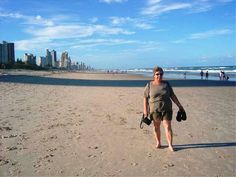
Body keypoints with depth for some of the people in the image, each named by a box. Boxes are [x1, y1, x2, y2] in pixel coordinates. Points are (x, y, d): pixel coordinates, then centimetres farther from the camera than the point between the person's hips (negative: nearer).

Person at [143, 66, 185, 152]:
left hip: (166, 109, 0)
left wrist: (179, 106, 5)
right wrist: (145, 110, -7)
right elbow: (145, 98, -2)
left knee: (168, 126, -3)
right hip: (154, 109, 0)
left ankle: (170, 145, 3)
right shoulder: (149, 85, -3)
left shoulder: (166, 84, 1)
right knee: (156, 126, 10)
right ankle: (158, 143, 25)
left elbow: (173, 96, 5)